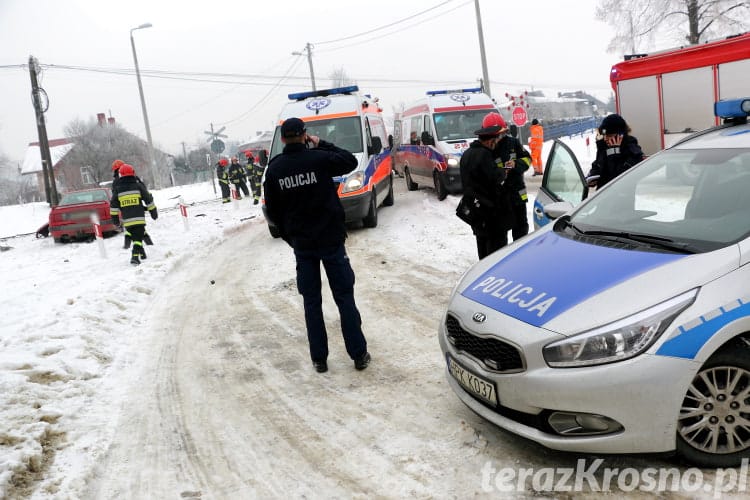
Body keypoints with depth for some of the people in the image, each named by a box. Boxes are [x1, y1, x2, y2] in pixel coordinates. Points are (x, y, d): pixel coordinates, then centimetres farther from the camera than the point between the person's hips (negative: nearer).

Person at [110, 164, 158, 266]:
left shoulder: (117, 189, 5)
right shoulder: (138, 186, 1)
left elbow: (113, 205, 6)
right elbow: (149, 200, 5)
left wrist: (115, 218, 13)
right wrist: (154, 212, 16)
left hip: (127, 220, 3)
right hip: (139, 218, -2)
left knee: (135, 236, 21)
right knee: (138, 237, -5)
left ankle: (142, 253, 32)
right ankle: (135, 256, -23)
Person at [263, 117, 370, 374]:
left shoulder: (274, 169, -2)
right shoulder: (319, 159, -12)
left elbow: (273, 212, 4)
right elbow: (350, 161, 6)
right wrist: (322, 145, 10)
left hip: (302, 244, 2)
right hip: (331, 240, -2)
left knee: (311, 302, 11)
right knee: (344, 297, 6)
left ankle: (319, 358, 14)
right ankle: (359, 355, 10)